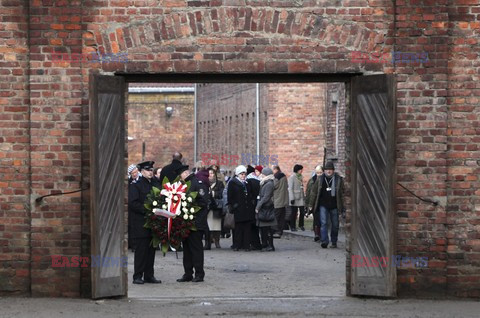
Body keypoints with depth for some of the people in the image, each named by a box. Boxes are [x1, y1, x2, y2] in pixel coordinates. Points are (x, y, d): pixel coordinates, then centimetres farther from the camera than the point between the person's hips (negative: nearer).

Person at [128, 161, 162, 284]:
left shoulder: (155, 184, 13)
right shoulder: (135, 186, -5)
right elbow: (132, 203, -14)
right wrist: (146, 209, -20)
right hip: (140, 223, -6)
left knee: (151, 249, 8)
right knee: (141, 249, -5)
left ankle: (149, 275, 13)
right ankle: (138, 276, 0)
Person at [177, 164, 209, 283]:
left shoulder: (198, 183, -9)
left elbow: (203, 202, -15)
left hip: (196, 223, -8)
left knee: (196, 247, -3)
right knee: (187, 247, 10)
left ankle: (199, 274, 3)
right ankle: (188, 274, 15)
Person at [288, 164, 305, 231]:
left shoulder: (301, 177, 12)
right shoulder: (292, 177, -8)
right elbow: (290, 188, -10)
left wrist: (304, 196, 15)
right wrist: (292, 198, -15)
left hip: (301, 197, 6)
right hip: (295, 198, -6)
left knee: (302, 212, 3)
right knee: (294, 213, 0)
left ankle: (301, 225, 17)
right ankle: (292, 226, 8)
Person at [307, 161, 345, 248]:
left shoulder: (338, 179, 1)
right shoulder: (320, 179, 4)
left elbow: (342, 193, 4)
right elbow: (313, 191, 10)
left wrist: (343, 207, 2)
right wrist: (311, 204, 9)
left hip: (334, 206, 0)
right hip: (323, 205, 0)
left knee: (335, 225, 8)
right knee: (323, 223, -12)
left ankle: (334, 242, 21)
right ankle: (324, 241, -17)